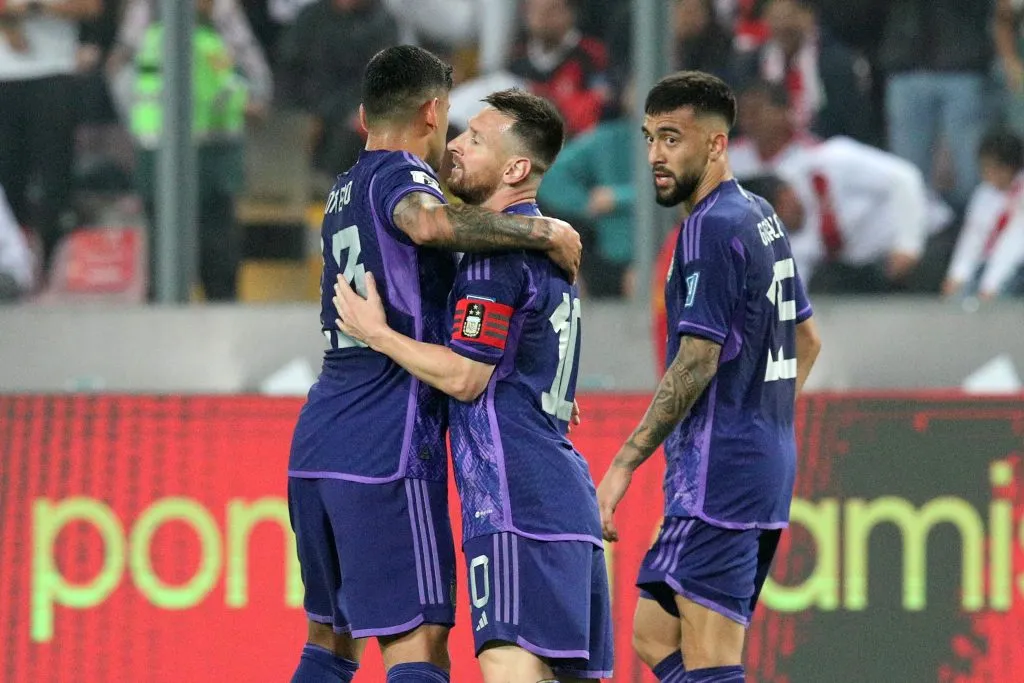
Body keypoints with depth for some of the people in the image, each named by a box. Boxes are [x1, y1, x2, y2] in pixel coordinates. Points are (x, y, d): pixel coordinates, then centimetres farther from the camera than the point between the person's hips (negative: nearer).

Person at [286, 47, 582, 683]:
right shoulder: (398, 174, -5)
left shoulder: (344, 193, 21)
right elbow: (426, 221, -32)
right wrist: (542, 230, -20)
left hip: (318, 440, 9)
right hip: (387, 450, -9)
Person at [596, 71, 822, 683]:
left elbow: (697, 363, -18)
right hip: (768, 468, 10)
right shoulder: (763, 217, 16)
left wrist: (625, 465, -15)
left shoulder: (712, 226, -13)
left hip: (718, 473, -10)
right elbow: (806, 340, 26)